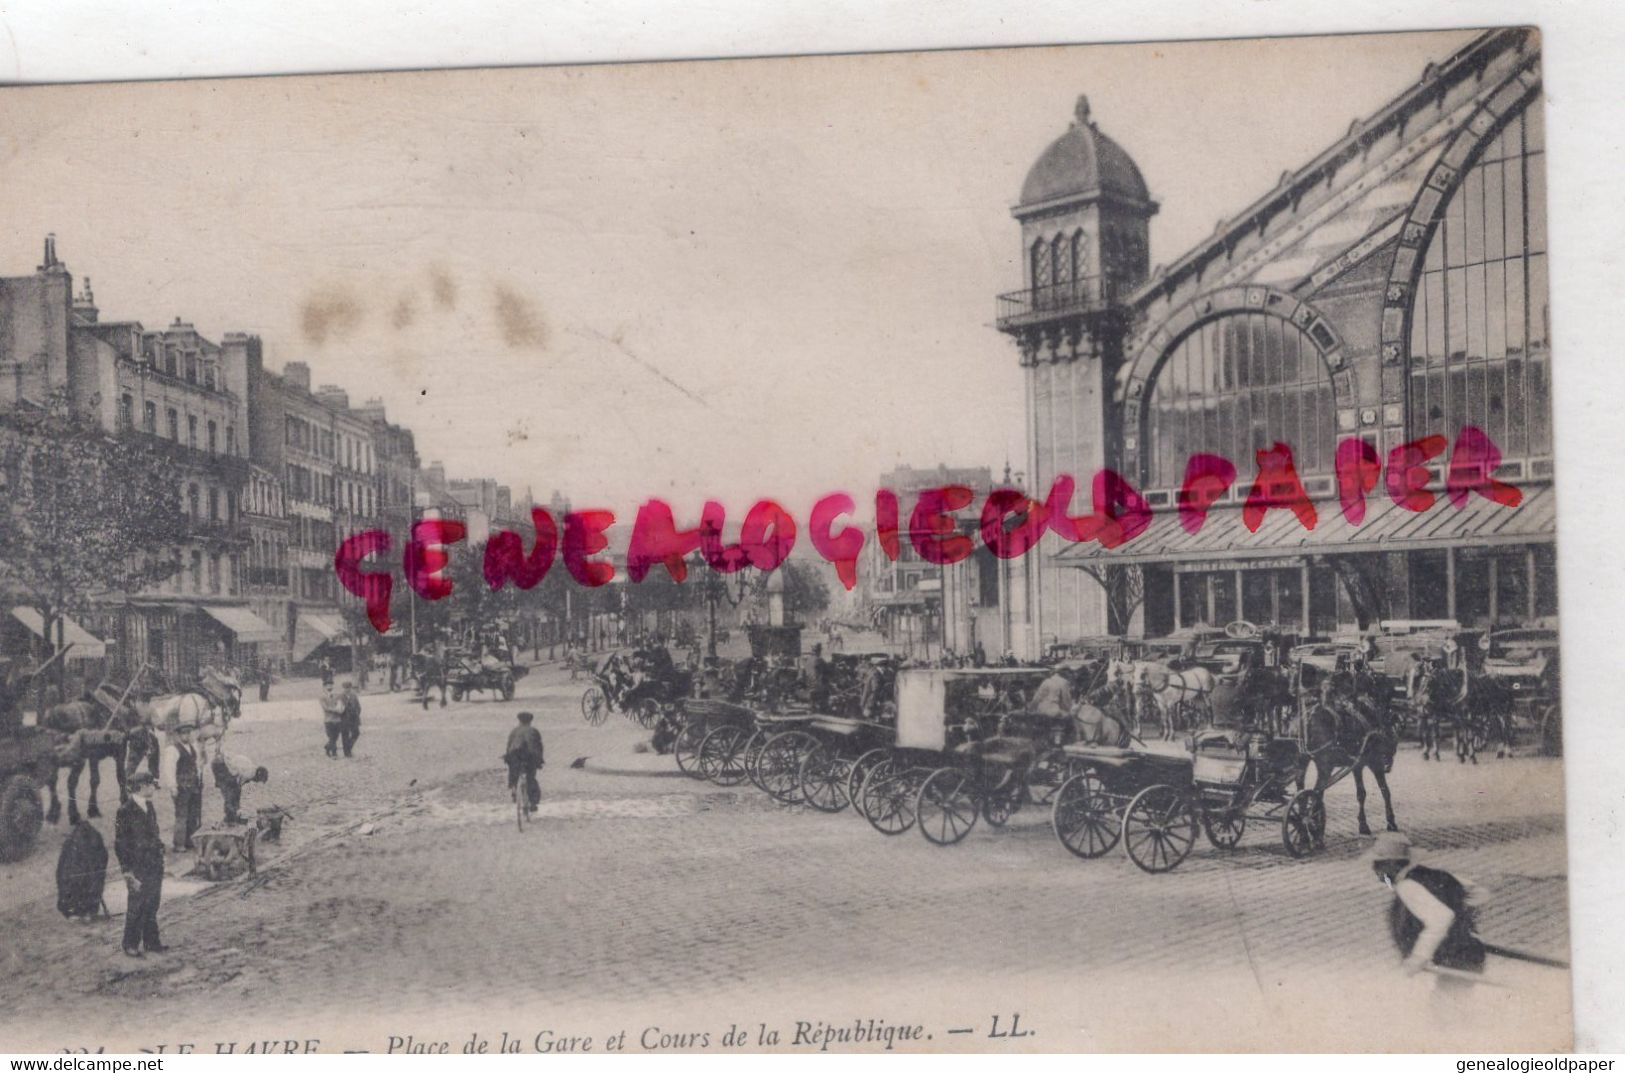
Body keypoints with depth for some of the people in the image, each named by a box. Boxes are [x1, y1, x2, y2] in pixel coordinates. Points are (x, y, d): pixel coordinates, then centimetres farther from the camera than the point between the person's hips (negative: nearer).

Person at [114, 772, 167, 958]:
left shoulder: (149, 807, 10)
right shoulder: (126, 811, -14)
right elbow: (120, 843, -13)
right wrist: (128, 871, -14)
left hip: (155, 866, 7)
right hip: (139, 868, -7)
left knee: (152, 906, 14)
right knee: (136, 907, 2)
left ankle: (151, 941, 24)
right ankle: (131, 944, 15)